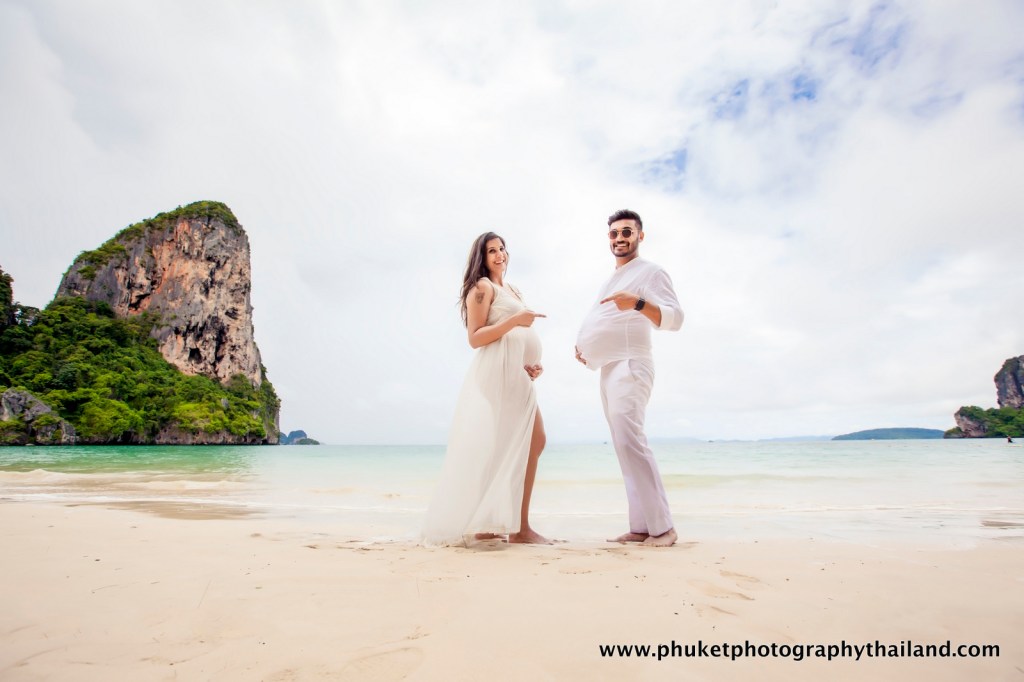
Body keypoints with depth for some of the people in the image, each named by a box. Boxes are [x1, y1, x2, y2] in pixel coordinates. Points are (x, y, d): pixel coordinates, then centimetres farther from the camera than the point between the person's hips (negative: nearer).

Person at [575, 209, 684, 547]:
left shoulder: (649, 272, -2)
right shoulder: (612, 279, 24)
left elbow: (674, 317, -17)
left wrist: (638, 302, -34)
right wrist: (584, 348, 17)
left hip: (629, 367, -9)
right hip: (608, 371, 9)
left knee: (629, 440, -20)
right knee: (624, 445, 5)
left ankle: (662, 527, -14)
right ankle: (641, 527, 8)